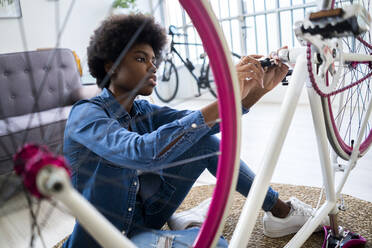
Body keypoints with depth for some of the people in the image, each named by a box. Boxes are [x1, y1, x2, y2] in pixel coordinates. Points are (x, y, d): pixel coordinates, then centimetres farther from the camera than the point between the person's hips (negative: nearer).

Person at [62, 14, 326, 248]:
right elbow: (143, 153, -40)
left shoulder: (143, 111, 0)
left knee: (207, 142, -7)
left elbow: (202, 123, -11)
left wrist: (258, 89, -24)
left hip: (145, 215, 7)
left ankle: (279, 209, 3)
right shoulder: (86, 114, -22)